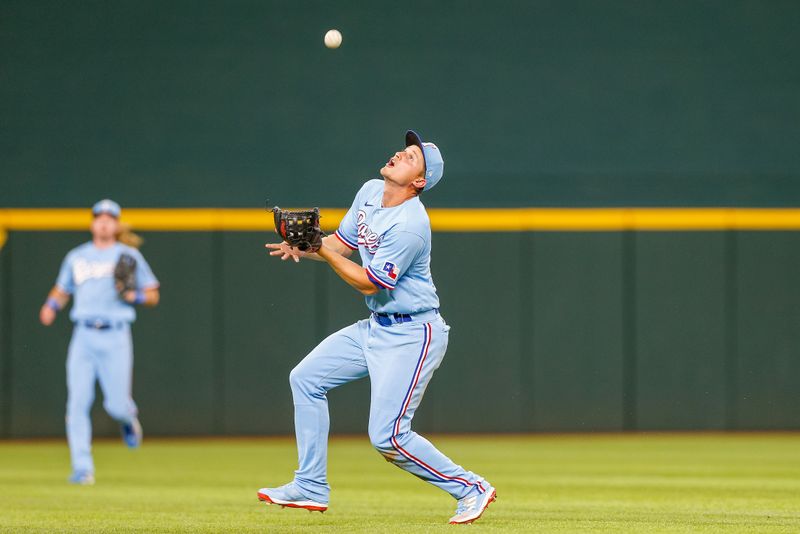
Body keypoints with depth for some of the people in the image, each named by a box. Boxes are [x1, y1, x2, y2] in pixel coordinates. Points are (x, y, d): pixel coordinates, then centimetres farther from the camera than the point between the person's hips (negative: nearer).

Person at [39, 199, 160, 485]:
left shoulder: (129, 256, 8)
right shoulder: (76, 257, 15)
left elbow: (153, 295, 10)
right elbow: (61, 290, 24)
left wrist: (135, 296, -11)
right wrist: (50, 306, 3)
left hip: (115, 338, -2)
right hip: (84, 336, 2)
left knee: (116, 405, -7)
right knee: (77, 403, -10)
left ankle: (128, 418, 31)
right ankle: (82, 469, -8)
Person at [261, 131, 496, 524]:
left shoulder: (410, 225, -25)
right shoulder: (370, 193, 3)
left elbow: (368, 283, -21)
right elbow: (342, 243, 13)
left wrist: (323, 251, -22)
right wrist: (302, 248, -5)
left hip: (411, 336, -10)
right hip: (375, 327, 10)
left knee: (387, 436, -13)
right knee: (306, 378, 10)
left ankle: (471, 488, 2)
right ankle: (311, 488, 15)